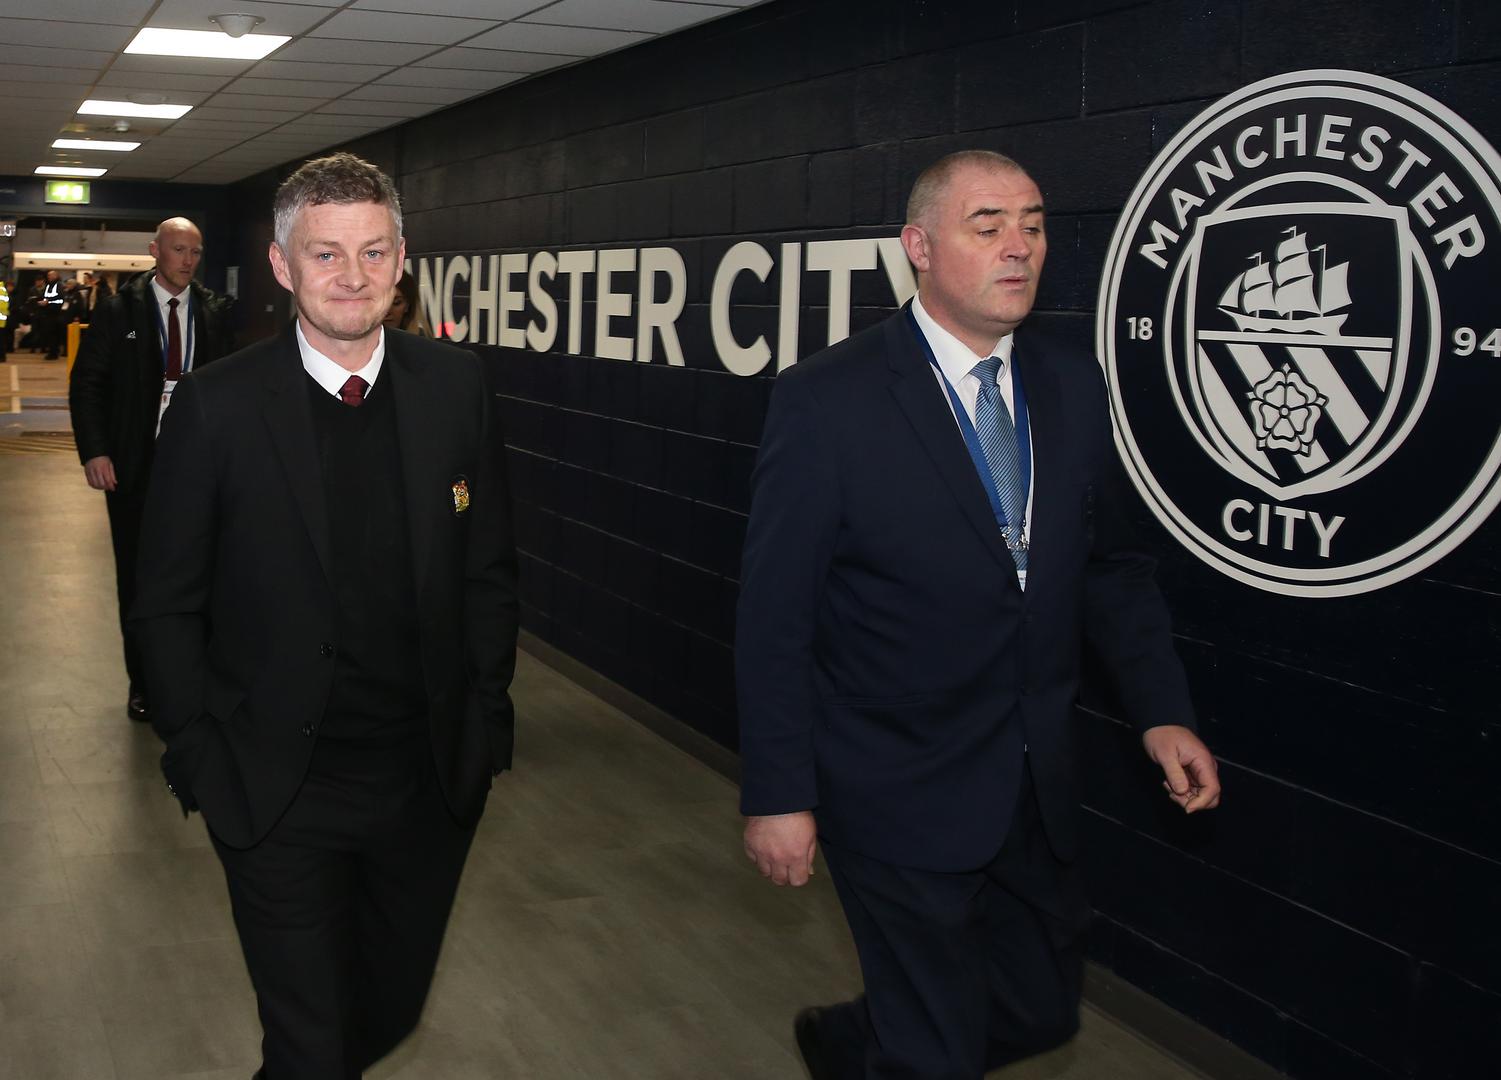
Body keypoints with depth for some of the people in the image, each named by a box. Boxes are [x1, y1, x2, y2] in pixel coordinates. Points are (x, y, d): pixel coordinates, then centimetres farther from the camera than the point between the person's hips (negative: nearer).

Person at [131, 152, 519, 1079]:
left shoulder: (457, 387, -3)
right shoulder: (217, 407, -10)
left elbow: (490, 569, 4)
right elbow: (170, 607, -3)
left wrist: (485, 717, 2)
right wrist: (200, 758, -5)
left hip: (431, 783, 3)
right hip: (279, 795, -2)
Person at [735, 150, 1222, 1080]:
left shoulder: (1072, 384, 1)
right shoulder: (828, 401, -16)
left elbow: (1110, 560, 11)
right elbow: (774, 617, -13)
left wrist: (1163, 710, 1)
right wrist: (777, 795, -12)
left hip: (1038, 790, 6)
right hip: (902, 795, -6)